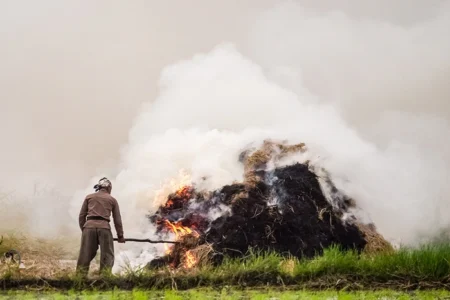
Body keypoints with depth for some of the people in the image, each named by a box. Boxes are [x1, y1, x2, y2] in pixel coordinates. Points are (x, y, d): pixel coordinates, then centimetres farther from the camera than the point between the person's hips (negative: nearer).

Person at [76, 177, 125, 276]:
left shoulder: (89, 197, 18)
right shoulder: (112, 199, 16)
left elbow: (82, 215, 14)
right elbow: (117, 219, 15)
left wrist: (83, 229, 19)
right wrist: (120, 235, 19)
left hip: (89, 226, 2)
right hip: (104, 227, -2)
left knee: (85, 255, 3)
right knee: (107, 255, 3)